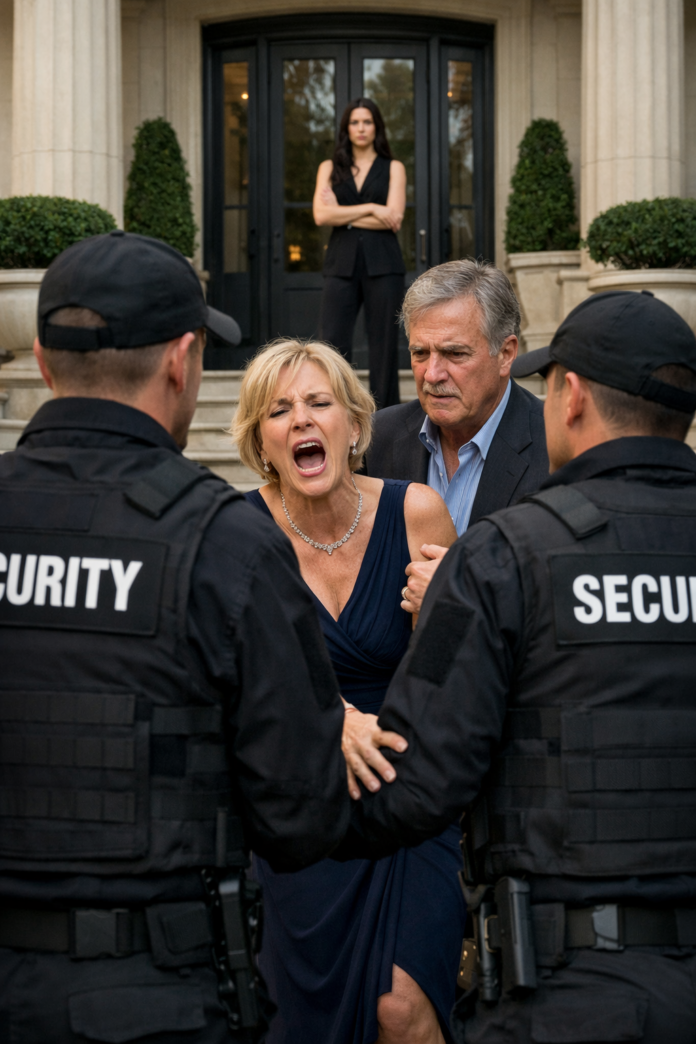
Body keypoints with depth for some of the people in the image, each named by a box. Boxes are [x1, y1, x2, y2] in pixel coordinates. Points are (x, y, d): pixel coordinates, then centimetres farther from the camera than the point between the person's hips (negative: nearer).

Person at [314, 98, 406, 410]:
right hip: (341, 264, 1)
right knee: (332, 342, -8)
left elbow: (394, 218, -4)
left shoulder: (393, 168, 10)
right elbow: (321, 215, -2)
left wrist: (345, 216, -4)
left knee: (384, 343, -1)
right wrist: (370, 209, -6)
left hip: (382, 264, -1)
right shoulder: (330, 168, 13)